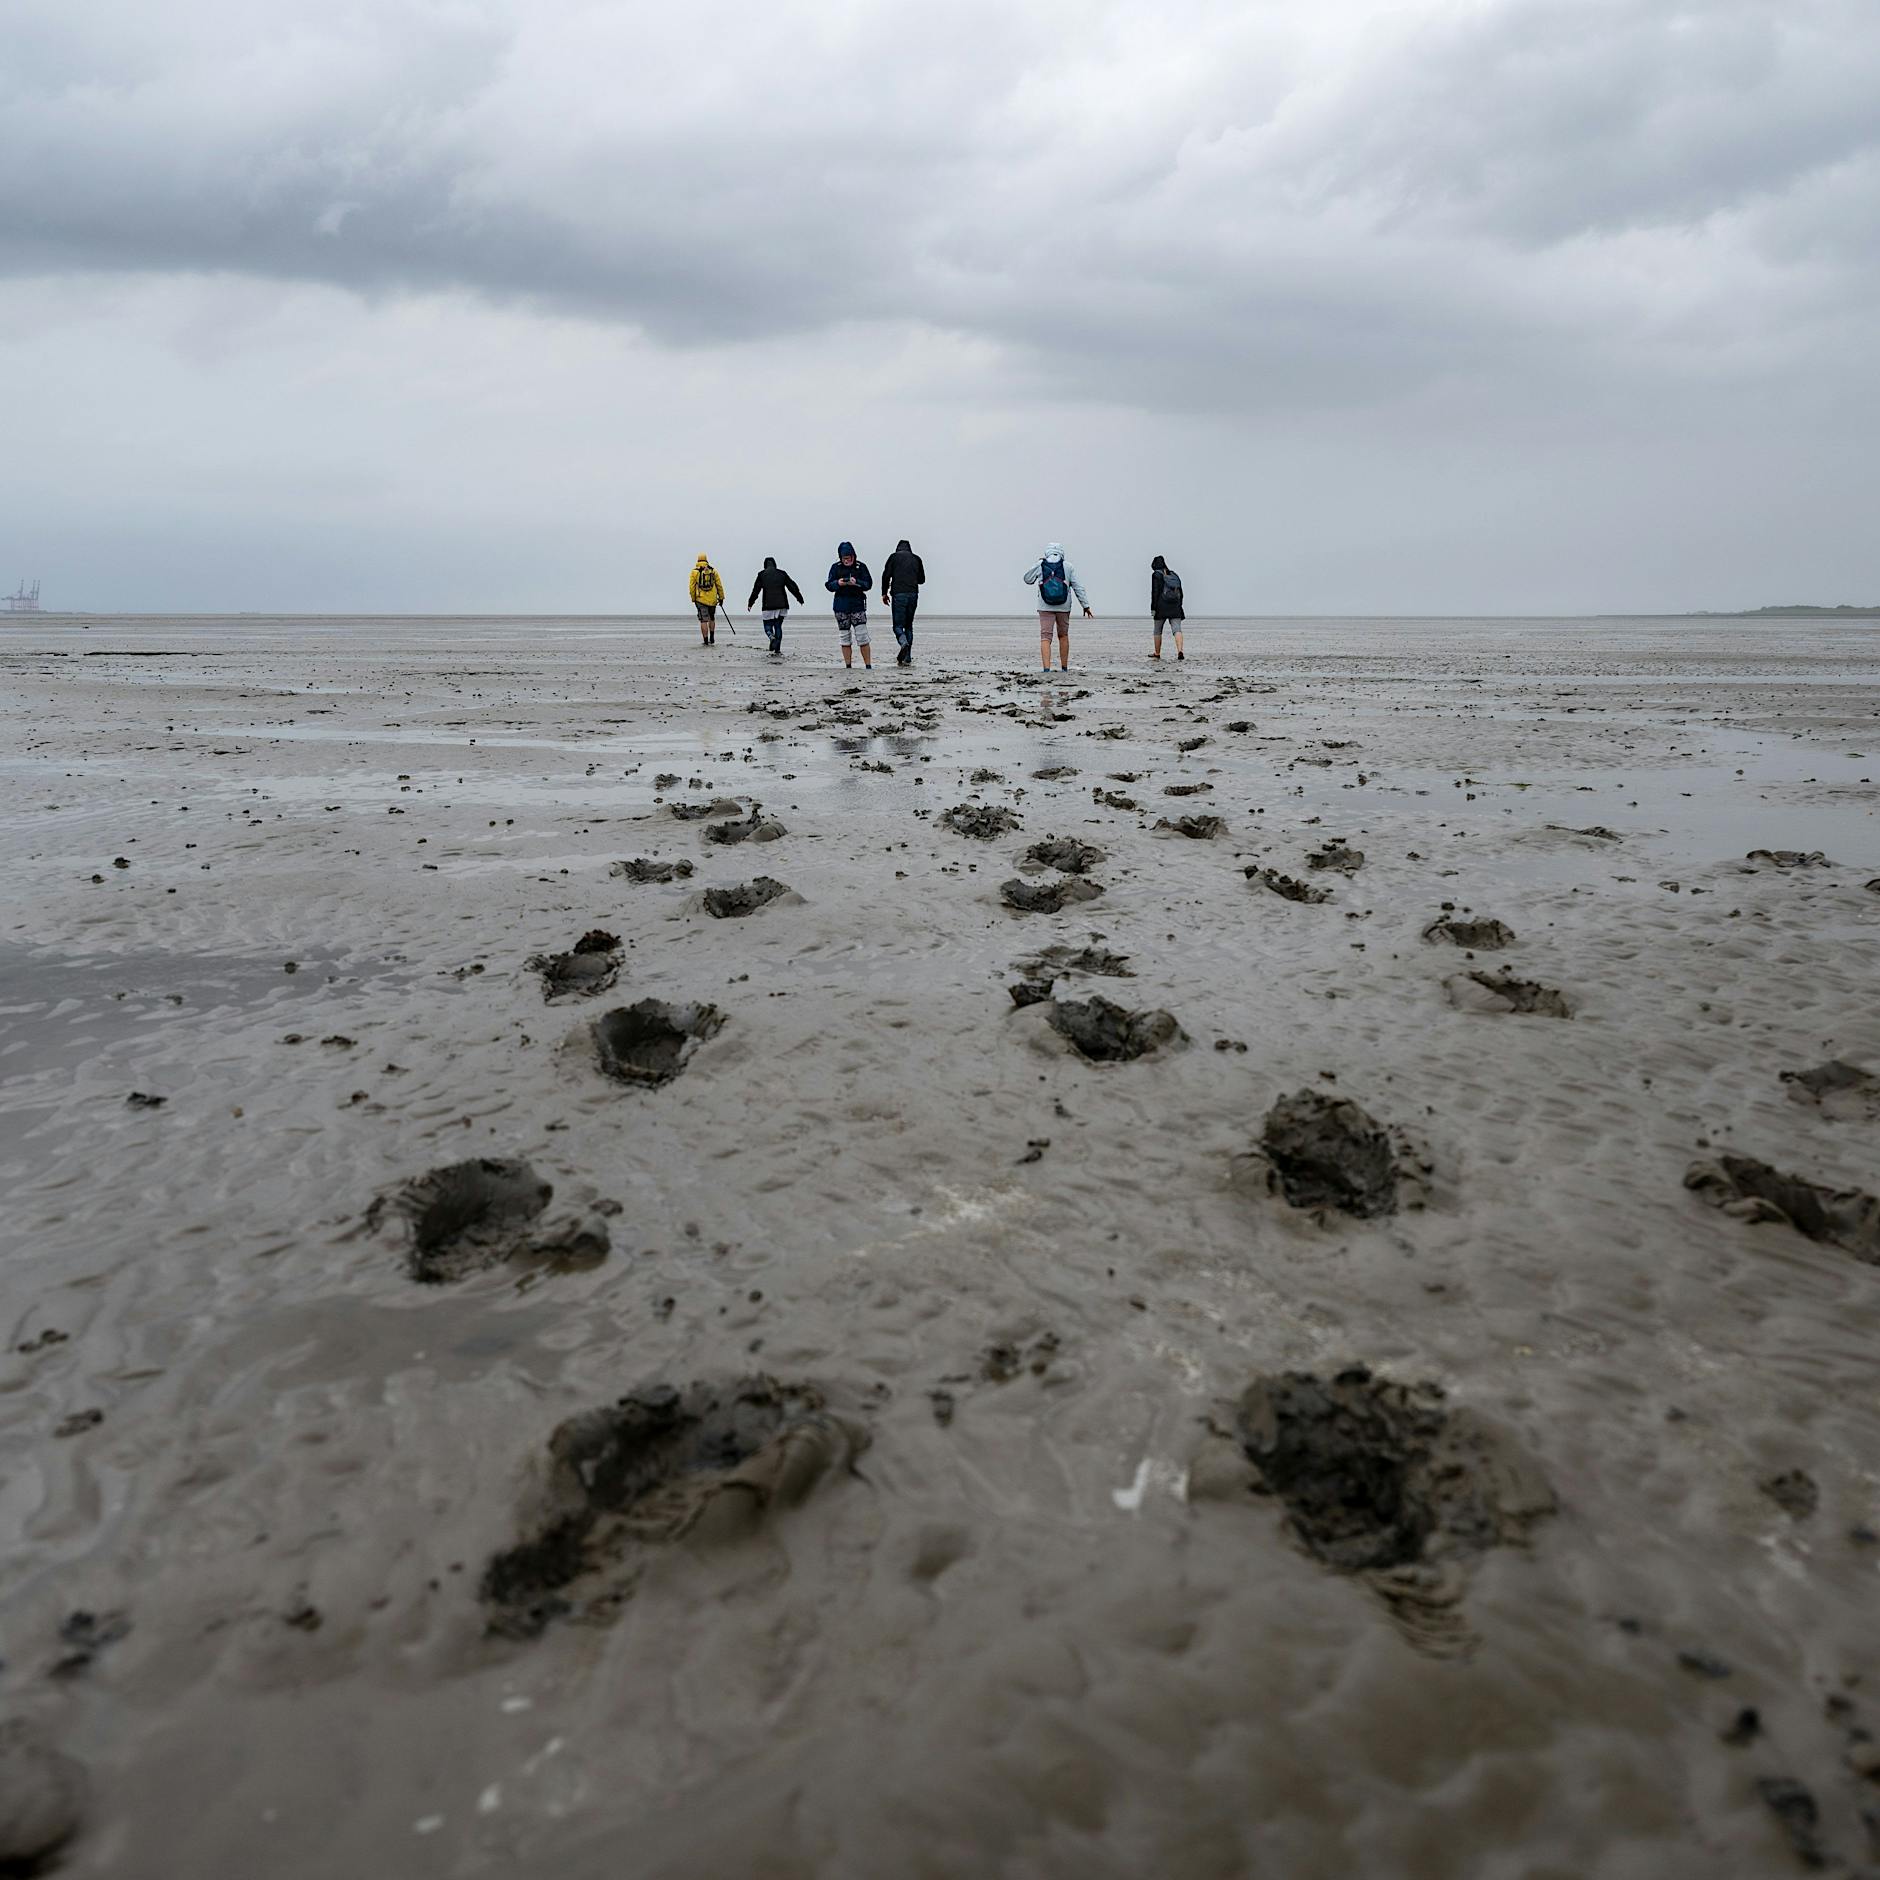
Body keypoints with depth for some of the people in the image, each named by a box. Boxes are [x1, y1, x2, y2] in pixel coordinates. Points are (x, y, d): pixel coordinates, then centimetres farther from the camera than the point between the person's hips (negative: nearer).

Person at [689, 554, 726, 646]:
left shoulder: (694, 571, -1)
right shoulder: (713, 571, 5)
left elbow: (692, 587, -2)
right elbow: (719, 585, 6)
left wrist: (693, 599, 7)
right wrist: (721, 597, 14)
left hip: (701, 599, -2)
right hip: (712, 599, 2)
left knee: (703, 620, 0)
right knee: (712, 619, 20)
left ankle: (705, 641, -2)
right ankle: (712, 638, 19)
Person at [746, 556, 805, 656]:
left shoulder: (761, 575, 2)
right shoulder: (782, 574, 7)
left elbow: (756, 590, 0)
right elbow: (792, 586, 9)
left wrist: (750, 603, 5)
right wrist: (800, 598, 18)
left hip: (768, 606, -2)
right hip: (782, 605, 2)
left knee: (768, 625, 8)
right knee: (778, 626, 9)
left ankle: (771, 636, -28)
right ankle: (777, 651, 5)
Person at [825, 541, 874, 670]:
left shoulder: (861, 566, 1)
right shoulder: (835, 567, 6)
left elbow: (869, 583, -3)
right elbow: (829, 585, 4)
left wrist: (856, 582, -20)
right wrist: (838, 583, -16)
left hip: (857, 605, -2)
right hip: (841, 606, 2)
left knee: (862, 636, -9)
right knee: (845, 637, 5)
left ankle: (868, 666, -4)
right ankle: (848, 666, 10)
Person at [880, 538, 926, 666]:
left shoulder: (894, 557, 4)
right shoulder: (917, 559, 13)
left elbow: (886, 575, -3)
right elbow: (922, 579, 17)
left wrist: (884, 593, 6)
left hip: (898, 594, -3)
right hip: (913, 594, 3)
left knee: (898, 625, -1)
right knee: (909, 625, 12)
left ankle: (904, 643, -33)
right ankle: (907, 658, 8)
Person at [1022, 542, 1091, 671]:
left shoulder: (1039, 565, 0)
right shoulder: (1068, 567, 1)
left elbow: (1028, 580, 13)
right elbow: (1078, 588, 0)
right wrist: (1086, 606, 4)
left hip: (1045, 608, -1)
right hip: (1063, 607, 1)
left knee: (1045, 637, -3)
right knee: (1063, 636, 17)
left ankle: (1046, 669, -19)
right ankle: (1064, 668, 24)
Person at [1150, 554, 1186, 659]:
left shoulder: (1156, 575, -1)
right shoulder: (1174, 575, 16)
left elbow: (1155, 592, -9)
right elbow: (1180, 593, 17)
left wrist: (1153, 608, -8)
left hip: (1161, 607, -4)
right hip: (1175, 607, 4)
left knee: (1158, 631, 12)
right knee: (1177, 630, -7)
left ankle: (1157, 653, 22)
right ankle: (1180, 651, -27)